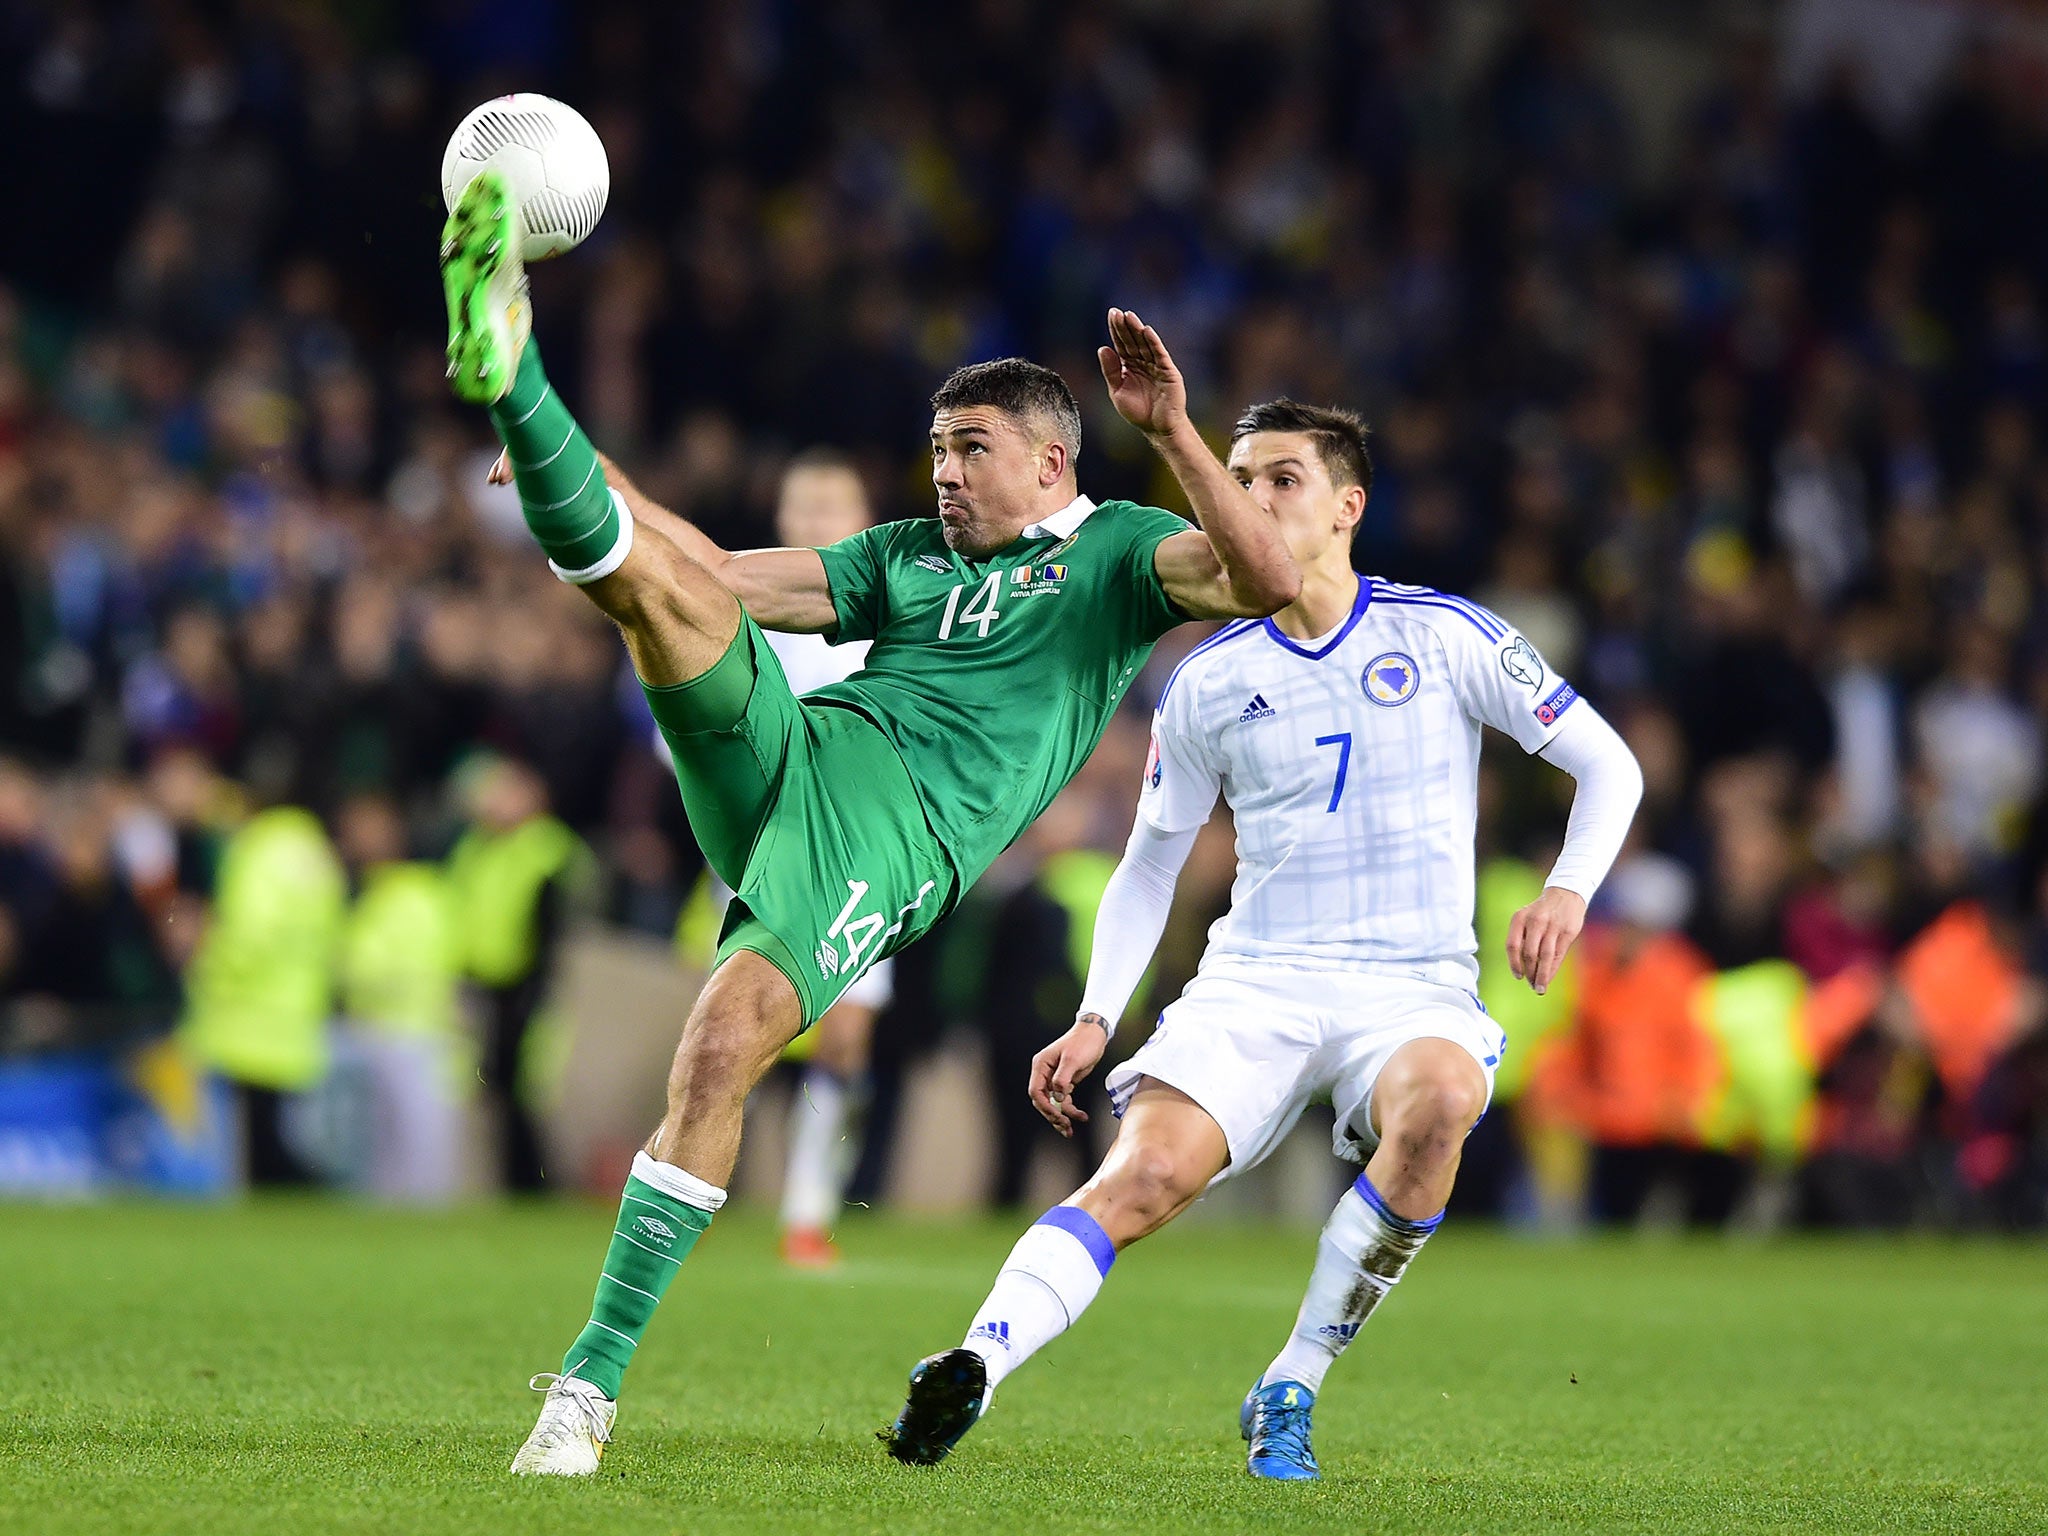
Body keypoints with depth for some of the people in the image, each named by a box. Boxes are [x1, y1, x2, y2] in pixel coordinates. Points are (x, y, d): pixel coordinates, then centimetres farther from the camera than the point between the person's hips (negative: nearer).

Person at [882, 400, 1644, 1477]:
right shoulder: (1207, 682, 9)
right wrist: (1096, 1019, 7)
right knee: (1147, 1170, -27)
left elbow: (1609, 764, 6)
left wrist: (1568, 889, -13)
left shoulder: (1442, 635, 2)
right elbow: (1150, 864, 20)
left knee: (1438, 1098, -36)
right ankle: (973, 1367, -43)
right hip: (1252, 983, 2)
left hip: (1414, 989, -1)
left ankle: (1288, 1394, -23)